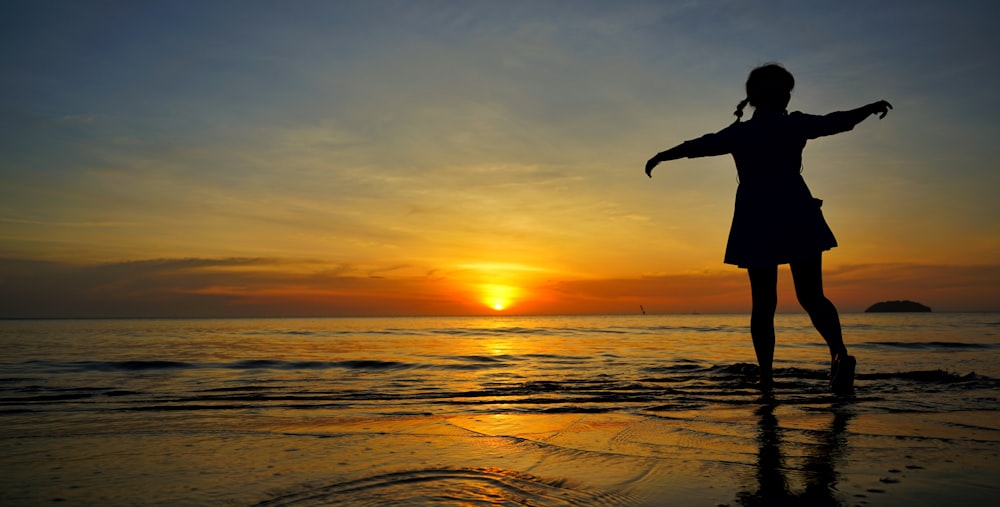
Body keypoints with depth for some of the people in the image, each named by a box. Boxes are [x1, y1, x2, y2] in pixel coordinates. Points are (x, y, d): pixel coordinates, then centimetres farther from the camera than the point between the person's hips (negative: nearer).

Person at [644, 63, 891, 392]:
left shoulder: (737, 133, 10)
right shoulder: (794, 124, 5)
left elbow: (699, 146, 16)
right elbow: (837, 121, 11)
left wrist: (661, 157, 29)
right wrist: (872, 108, 27)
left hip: (756, 226, 1)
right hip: (797, 219, -1)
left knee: (763, 303, 5)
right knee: (811, 295, 1)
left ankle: (766, 375, 2)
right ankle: (839, 352, -23)